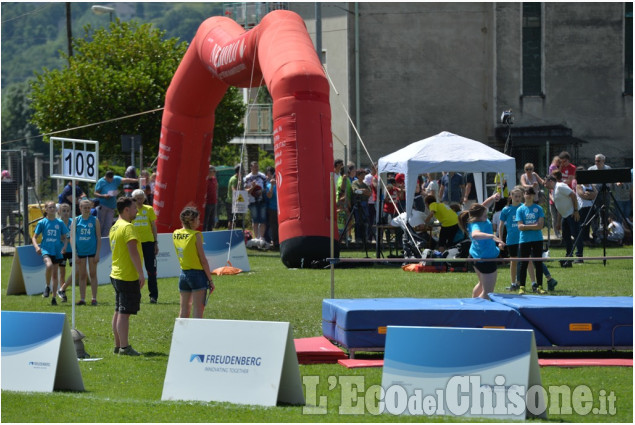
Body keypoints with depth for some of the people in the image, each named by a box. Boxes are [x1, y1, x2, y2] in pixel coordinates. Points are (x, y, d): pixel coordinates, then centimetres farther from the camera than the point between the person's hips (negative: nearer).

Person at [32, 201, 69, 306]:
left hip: (57, 250, 3)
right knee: (49, 265, -31)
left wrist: (64, 246, -7)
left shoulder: (60, 223, 6)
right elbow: (34, 237, 4)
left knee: (55, 274, 6)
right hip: (46, 249, -3)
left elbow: (65, 237, 12)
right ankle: (47, 286, -10)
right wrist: (36, 246, -14)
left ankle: (54, 298, 13)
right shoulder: (42, 223, 1)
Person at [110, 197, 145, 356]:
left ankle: (118, 345, 18)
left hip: (116, 274, 10)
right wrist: (141, 273, -21)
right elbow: (133, 251, -22)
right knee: (124, 313, -8)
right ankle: (125, 347, -8)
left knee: (119, 311, 13)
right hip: (128, 276, -10)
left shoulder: (114, 227, 14)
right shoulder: (127, 227, -16)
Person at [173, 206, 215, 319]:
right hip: (197, 274, -6)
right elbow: (203, 260, -11)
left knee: (184, 310, 11)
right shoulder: (196, 235, -13)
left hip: (183, 273, 6)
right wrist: (210, 279, -4)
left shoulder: (175, 234, 4)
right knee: (198, 310, -4)